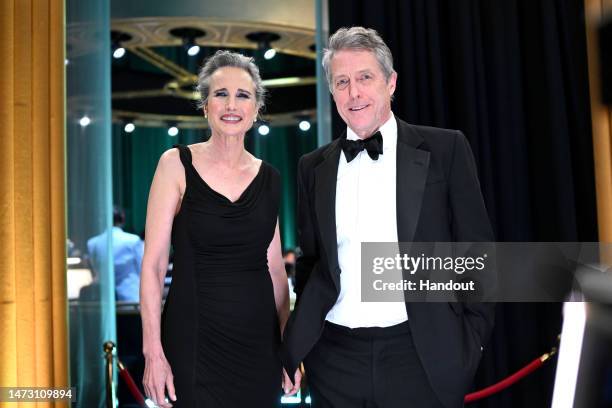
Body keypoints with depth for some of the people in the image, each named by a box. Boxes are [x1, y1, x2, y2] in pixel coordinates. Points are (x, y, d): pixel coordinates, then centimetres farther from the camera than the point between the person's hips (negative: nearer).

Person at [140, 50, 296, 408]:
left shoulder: (269, 178, 6)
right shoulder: (177, 164, -5)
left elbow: (275, 268, 11)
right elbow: (153, 264, -7)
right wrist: (153, 352, -12)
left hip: (259, 340, 4)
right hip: (196, 338, -3)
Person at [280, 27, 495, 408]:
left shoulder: (445, 149, -1)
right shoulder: (314, 167, 8)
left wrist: (472, 340, -3)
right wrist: (302, 342, 11)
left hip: (423, 357, -2)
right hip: (335, 360, 3)